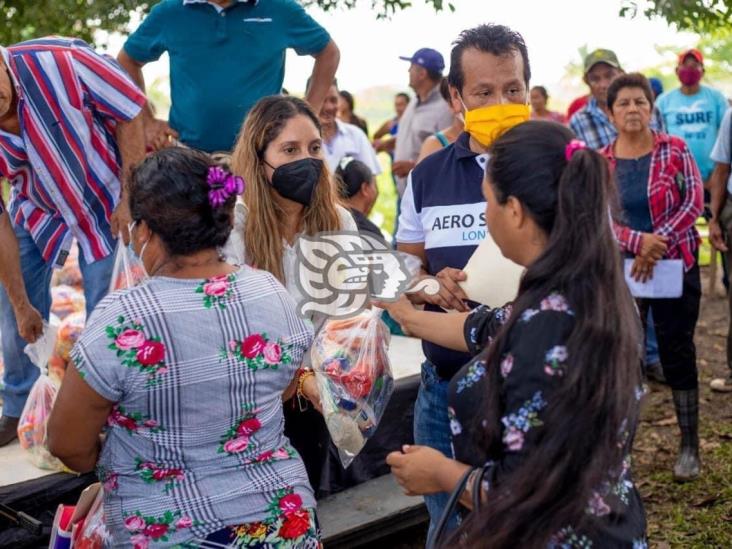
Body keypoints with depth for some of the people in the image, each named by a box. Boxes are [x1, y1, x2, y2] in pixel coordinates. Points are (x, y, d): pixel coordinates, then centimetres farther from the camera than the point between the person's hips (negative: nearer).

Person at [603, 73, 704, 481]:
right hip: (621, 271, 2)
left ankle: (690, 446, 18)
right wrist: (639, 241, -22)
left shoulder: (676, 149, -5)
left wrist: (658, 244, -21)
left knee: (678, 354, 5)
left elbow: (693, 202, -10)